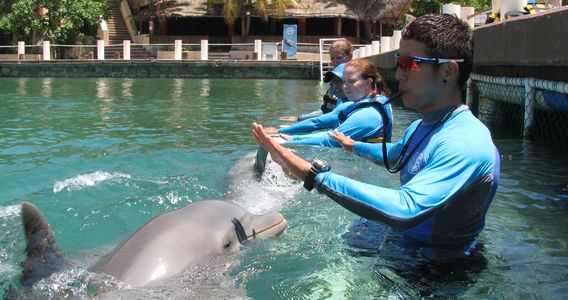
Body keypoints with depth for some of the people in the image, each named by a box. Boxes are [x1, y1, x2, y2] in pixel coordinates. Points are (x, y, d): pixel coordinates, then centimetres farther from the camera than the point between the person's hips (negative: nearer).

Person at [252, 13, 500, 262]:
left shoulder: (466, 143, -30)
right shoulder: (420, 128, 3)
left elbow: (404, 210, -43)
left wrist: (312, 174, -44)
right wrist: (353, 146, 43)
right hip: (405, 244, 9)